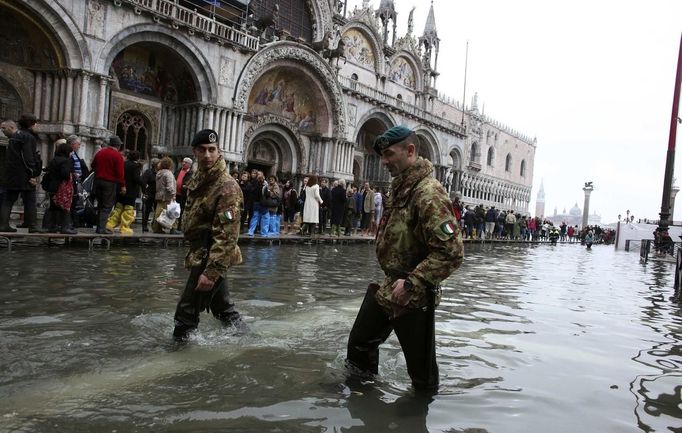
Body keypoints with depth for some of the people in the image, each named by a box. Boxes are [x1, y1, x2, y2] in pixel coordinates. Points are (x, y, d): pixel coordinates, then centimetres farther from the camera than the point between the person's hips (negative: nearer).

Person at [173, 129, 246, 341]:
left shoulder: (227, 187, -22)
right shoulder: (199, 177, 7)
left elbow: (227, 235, -27)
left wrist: (211, 272, -31)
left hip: (210, 257, -9)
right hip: (200, 253, 9)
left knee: (187, 314, -4)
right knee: (224, 308, 23)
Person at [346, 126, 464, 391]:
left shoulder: (429, 194, -22)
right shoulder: (399, 187, 8)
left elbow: (451, 251, -28)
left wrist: (411, 283, -27)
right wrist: (389, 278, 16)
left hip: (413, 297, -9)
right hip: (386, 287, 10)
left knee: (421, 367, 4)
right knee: (359, 343, 21)